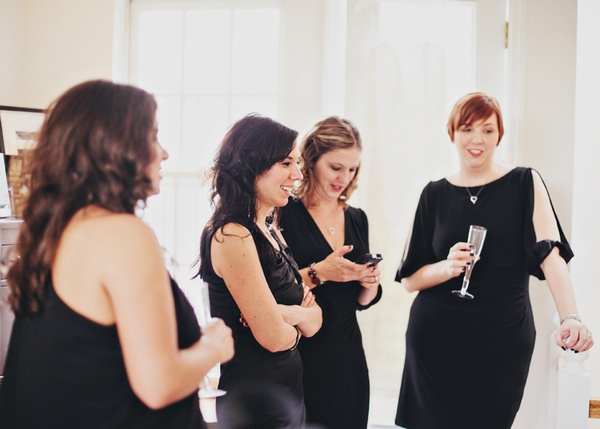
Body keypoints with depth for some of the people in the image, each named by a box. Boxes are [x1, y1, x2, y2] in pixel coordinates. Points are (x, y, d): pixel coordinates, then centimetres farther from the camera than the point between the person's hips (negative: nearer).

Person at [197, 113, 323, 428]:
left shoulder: (268, 230, 8)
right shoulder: (232, 235, -19)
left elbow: (315, 315, 7)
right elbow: (273, 337, -21)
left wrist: (294, 313, -15)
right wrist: (299, 325, 0)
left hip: (287, 391, 9)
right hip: (256, 402, -8)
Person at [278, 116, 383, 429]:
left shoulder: (357, 219, 10)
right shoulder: (285, 214, -9)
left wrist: (370, 284, -5)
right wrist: (319, 273, -22)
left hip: (348, 356, 6)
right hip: (299, 356, -5)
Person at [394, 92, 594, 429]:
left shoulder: (525, 184, 0)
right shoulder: (435, 193, 6)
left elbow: (550, 253, -14)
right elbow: (409, 278, 5)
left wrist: (571, 318, -30)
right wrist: (448, 267, -16)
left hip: (504, 341, -1)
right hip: (436, 339, 1)